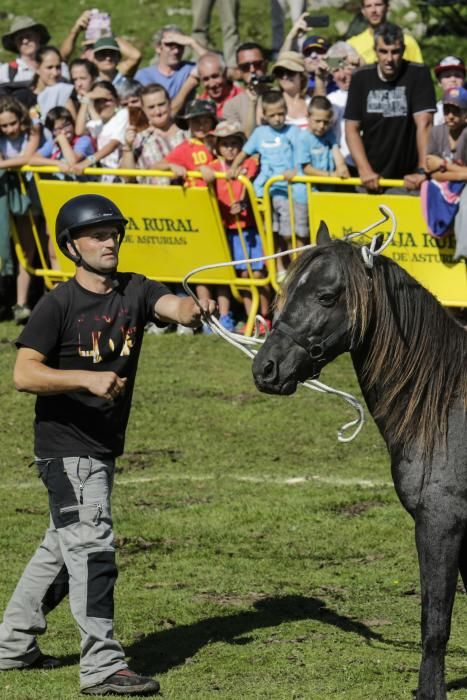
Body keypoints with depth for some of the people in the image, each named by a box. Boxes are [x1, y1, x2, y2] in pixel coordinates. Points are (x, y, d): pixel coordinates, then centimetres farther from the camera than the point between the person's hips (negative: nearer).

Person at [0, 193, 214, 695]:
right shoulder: (58, 304, -13)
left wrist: (195, 310, -42)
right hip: (66, 447, -8)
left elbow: (171, 306, -18)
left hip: (104, 447, 8)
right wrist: (87, 379, -31)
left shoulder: (135, 292, 2)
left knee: (63, 548, 18)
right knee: (92, 548, -12)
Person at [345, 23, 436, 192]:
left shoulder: (418, 74, -7)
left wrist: (422, 171, -23)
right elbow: (352, 128, 0)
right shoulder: (361, 78, 2)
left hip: (407, 179, -3)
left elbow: (424, 124, -14)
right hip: (371, 179, 3)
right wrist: (365, 170, -12)